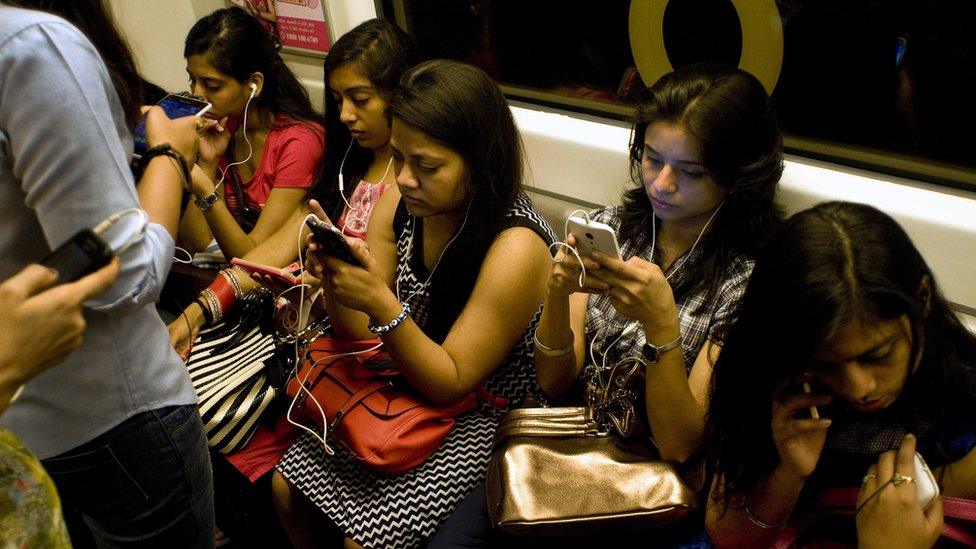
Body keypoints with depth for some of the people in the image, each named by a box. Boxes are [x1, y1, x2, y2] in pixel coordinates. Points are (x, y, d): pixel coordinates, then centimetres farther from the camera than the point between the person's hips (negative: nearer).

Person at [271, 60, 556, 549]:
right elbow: (357, 333, -2)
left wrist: (383, 304, -35)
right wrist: (334, 276, -23)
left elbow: (451, 383, -21)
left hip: (479, 417, -6)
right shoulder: (400, 202, -8)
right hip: (405, 393, 6)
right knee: (287, 488, 5)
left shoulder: (515, 248, -28)